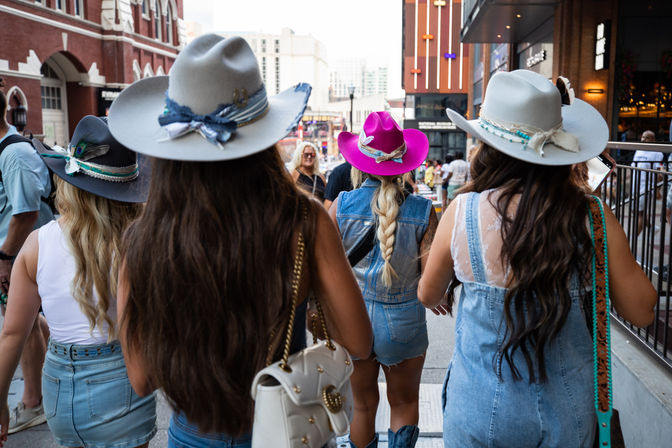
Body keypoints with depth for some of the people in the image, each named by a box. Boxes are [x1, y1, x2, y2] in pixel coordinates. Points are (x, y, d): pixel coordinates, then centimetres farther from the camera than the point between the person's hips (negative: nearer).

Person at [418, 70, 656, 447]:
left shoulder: (462, 213, -18)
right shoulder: (594, 217, -17)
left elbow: (429, 296, -1)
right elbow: (641, 311, -4)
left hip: (479, 412, -1)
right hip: (567, 416, 2)